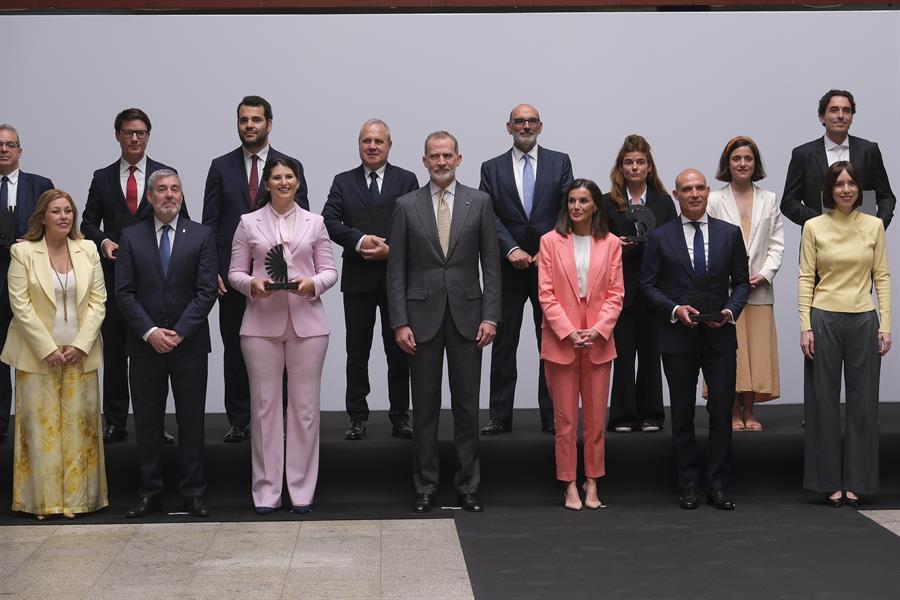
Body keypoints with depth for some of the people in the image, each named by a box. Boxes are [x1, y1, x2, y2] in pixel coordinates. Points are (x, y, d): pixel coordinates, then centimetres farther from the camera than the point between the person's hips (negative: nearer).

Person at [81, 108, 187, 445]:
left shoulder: (166, 174, 5)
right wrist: (103, 241, -9)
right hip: (115, 273, 1)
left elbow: (181, 220, 6)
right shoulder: (102, 178, 9)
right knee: (114, 350, 4)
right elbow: (88, 222, 11)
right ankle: (115, 423, 10)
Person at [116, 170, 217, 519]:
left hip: (189, 344, -1)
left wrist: (179, 332, -12)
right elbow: (124, 292, 0)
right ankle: (150, 493, 12)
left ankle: (193, 493, 9)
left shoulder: (201, 235, 3)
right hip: (145, 345, 1)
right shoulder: (131, 237, 6)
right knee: (147, 422, 5)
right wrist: (150, 332, -11)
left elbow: (206, 291, -4)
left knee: (191, 421, 3)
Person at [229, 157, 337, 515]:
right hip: (262, 325, -1)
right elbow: (235, 273, 7)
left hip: (307, 324, 1)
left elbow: (330, 271, 8)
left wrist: (312, 283, -12)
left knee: (305, 406, 2)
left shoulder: (314, 223, 10)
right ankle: (266, 491, 8)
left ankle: (302, 490, 9)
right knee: (264, 405, 1)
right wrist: (253, 284, -14)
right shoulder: (249, 223, 8)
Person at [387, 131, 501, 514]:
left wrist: (490, 316, -5)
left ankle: (468, 486, 13)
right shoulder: (406, 206, 2)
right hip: (423, 316, 0)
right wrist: (399, 322, -6)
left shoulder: (479, 202, 3)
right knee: (424, 406, 5)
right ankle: (425, 487, 12)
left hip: (466, 315, 0)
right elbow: (396, 270, 1)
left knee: (466, 404, 5)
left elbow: (491, 264, 3)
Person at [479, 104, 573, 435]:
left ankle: (552, 416, 9)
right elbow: (490, 217, -1)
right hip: (509, 268, 0)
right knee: (504, 343, 3)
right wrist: (512, 250, -14)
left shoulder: (559, 162, 7)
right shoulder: (492, 168, 7)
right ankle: (500, 416, 9)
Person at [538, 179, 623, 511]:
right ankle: (570, 486, 11)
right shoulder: (551, 241, 0)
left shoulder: (611, 244, 5)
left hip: (598, 342, 1)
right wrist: (568, 331, -13)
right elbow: (545, 293, -4)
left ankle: (592, 483, 17)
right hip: (560, 341, -1)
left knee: (596, 418, 7)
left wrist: (598, 330, -11)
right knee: (565, 419, 3)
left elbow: (616, 294, 2)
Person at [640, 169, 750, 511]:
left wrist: (731, 310, -9)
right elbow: (648, 285, 2)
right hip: (678, 337, -1)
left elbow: (741, 281, 9)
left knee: (722, 412, -1)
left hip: (720, 337, 1)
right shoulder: (660, 237, 2)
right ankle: (689, 486, 14)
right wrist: (675, 309, -13)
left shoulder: (730, 233, 6)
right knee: (682, 415, 6)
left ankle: (718, 486, 8)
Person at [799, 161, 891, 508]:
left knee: (863, 401, 5)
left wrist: (886, 324, -2)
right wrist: (805, 325, -7)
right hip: (824, 319, -1)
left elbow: (881, 276, 5)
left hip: (863, 320, 1)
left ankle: (855, 481, 15)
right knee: (824, 401, 3)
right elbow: (805, 278, 0)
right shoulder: (814, 227, 1)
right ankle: (829, 481, 13)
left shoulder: (873, 226, 5)